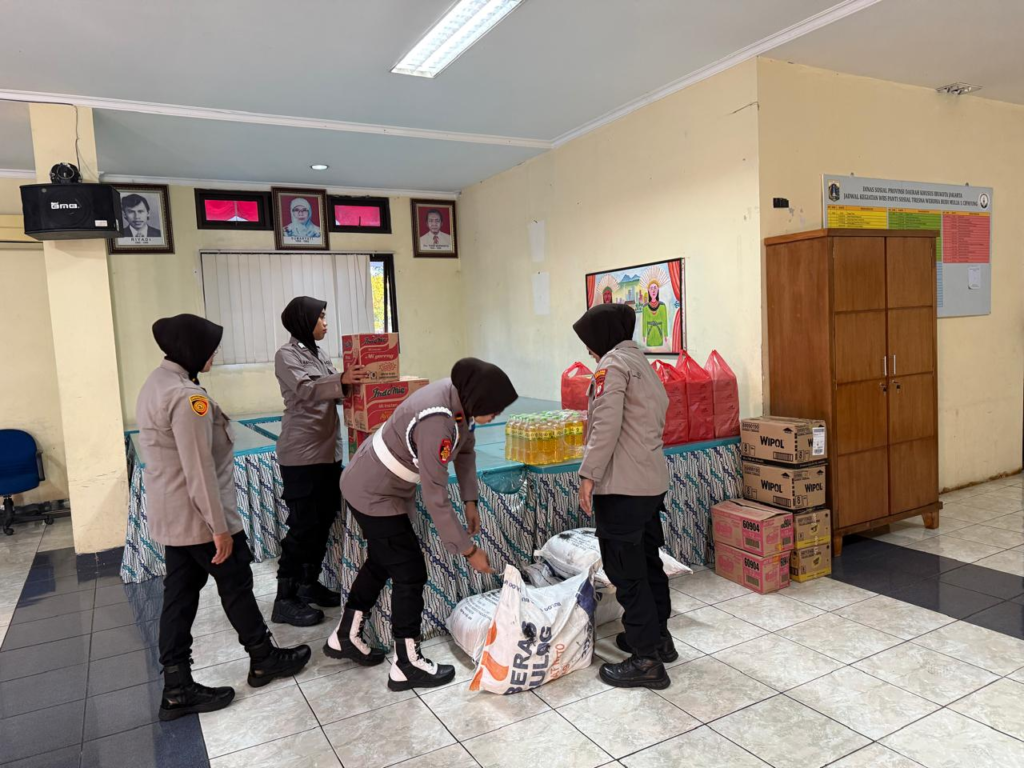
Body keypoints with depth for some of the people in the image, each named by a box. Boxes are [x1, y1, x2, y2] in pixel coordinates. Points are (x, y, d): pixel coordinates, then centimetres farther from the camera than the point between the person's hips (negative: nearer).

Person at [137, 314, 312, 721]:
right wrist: (219, 527, -21)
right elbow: (199, 469, -26)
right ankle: (264, 658, 27)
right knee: (236, 585, 8)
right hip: (196, 515, -9)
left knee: (179, 595, 13)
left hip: (170, 514, 9)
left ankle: (177, 688, 21)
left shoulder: (157, 383, 7)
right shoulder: (187, 397, -25)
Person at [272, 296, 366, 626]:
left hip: (328, 450, 8)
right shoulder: (287, 355, -9)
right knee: (303, 525, -6)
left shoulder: (320, 354, 16)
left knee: (323, 520, 13)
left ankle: (309, 584, 27)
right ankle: (285, 600, 4)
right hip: (302, 455, -8)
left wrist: (355, 382, 0)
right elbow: (306, 391, -25)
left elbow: (335, 392, 15)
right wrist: (341, 380, -40)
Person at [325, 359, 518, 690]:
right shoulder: (436, 424, -37)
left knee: (381, 562, 22)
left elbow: (466, 448, 5)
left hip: (375, 485, 9)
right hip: (374, 494, -9)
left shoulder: (460, 397, -11)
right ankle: (407, 665, 14)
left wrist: (470, 501, 1)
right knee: (410, 573, -1)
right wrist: (469, 550, -23)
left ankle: (345, 637, 39)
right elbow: (436, 501, -32)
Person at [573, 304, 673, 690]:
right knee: (648, 561, 20)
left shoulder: (612, 364, -10)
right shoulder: (643, 364, 18)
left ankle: (646, 661, 5)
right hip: (653, 481, 10)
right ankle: (658, 637, 33)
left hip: (623, 486, -10)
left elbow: (607, 425, -20)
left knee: (626, 571, -2)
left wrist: (589, 474, -18)